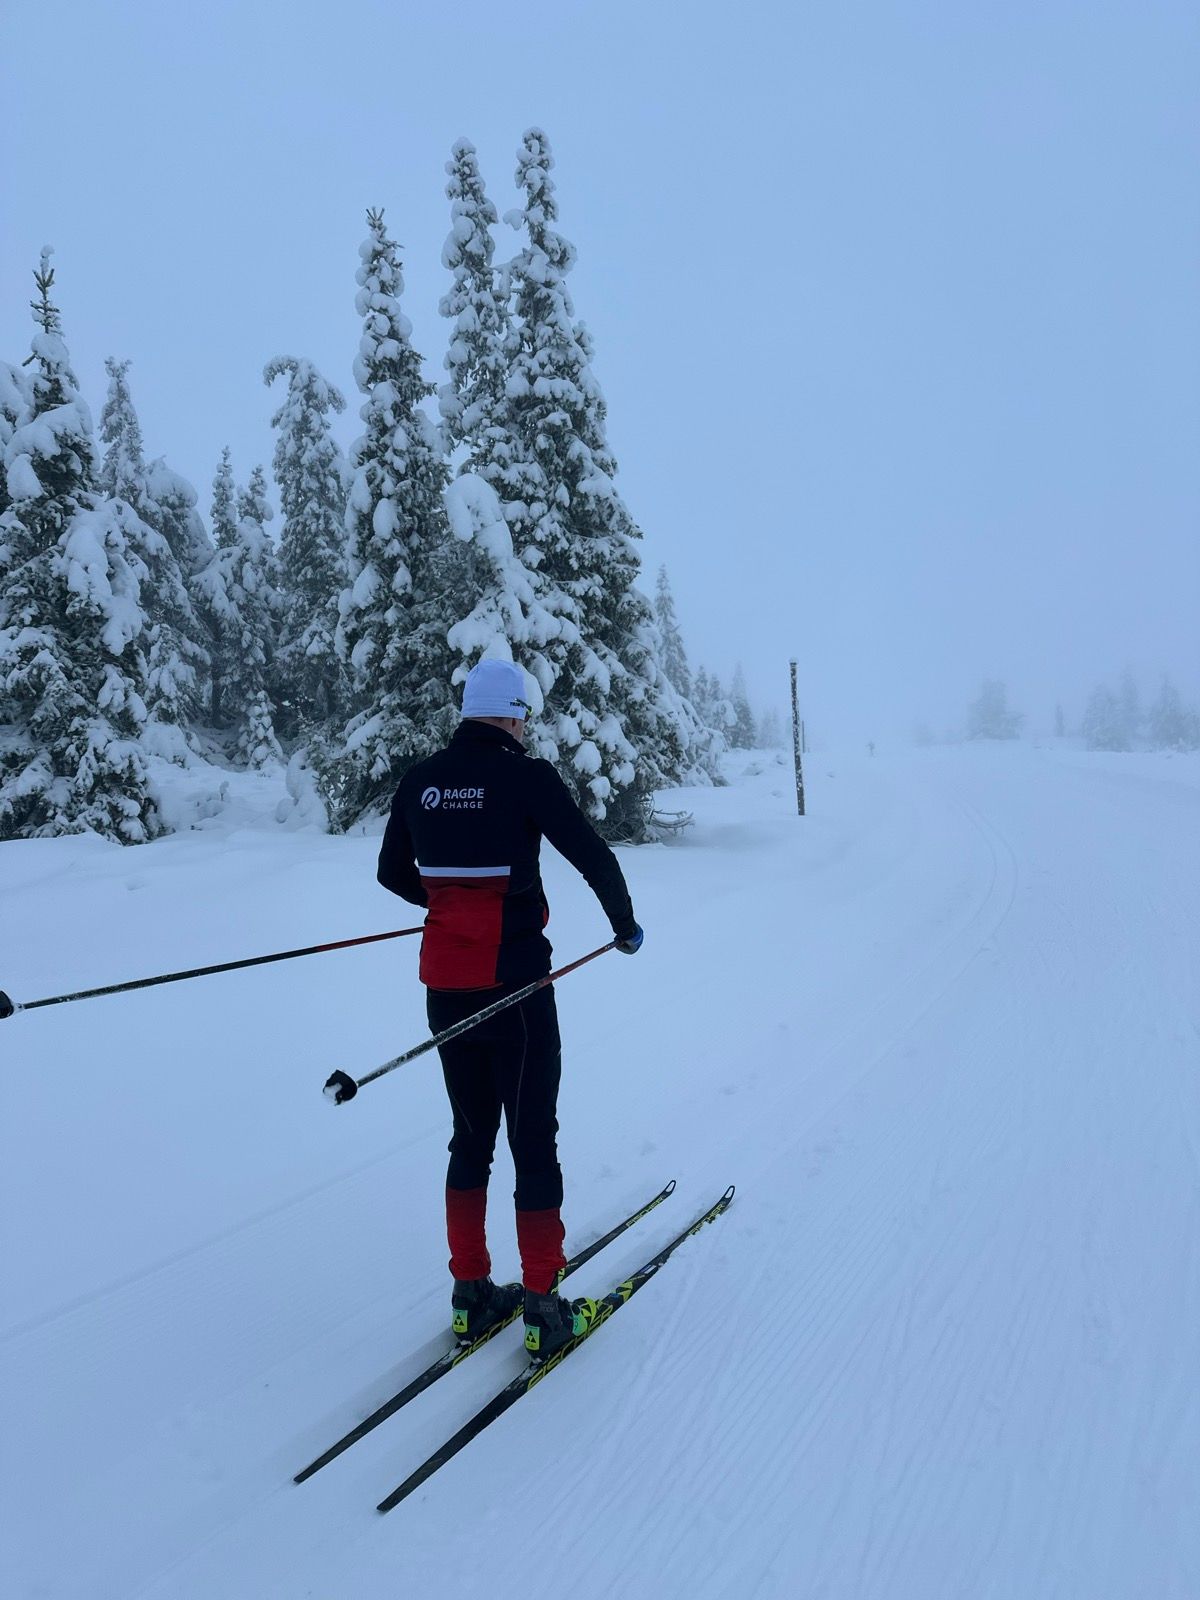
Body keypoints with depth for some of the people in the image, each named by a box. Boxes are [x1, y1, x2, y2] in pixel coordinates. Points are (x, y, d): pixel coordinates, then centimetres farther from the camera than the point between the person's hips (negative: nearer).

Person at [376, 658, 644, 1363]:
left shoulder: (421, 780, 4)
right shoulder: (525, 776, -12)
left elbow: (394, 873, 14)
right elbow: (595, 857, -11)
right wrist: (625, 925, 6)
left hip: (444, 985, 5)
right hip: (513, 982, -5)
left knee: (472, 1136, 19)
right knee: (534, 1142, 7)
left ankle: (472, 1294, 27)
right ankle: (543, 1309, 14)